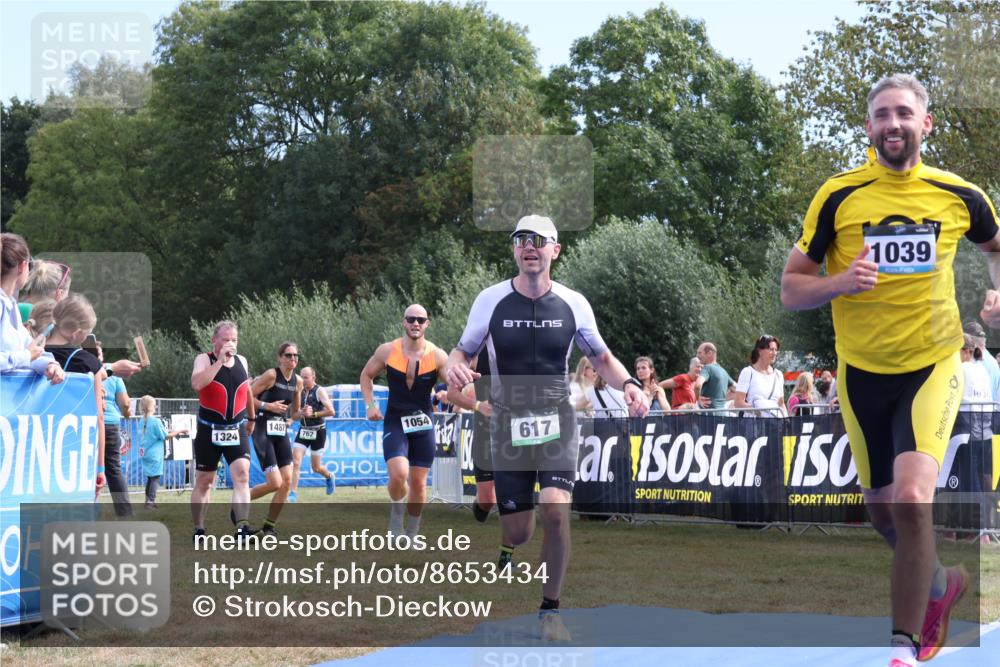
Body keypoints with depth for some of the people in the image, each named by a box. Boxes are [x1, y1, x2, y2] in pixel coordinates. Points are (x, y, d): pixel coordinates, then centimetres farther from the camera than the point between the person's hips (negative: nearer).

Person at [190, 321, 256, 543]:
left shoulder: (242, 361, 7)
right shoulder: (204, 359, -6)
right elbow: (197, 384, -27)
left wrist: (252, 417, 30)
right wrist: (221, 360, -26)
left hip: (236, 430, 2)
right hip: (209, 431, -2)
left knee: (242, 475, -15)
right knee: (204, 482, 8)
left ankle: (242, 528, -22)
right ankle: (199, 530, 20)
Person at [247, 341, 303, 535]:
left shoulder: (298, 381, 8)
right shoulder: (271, 375, -12)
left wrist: (302, 413, -4)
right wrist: (268, 406, -19)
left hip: (282, 432, 7)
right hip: (264, 431, -7)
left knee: (287, 482, -2)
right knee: (275, 483, -13)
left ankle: (269, 526, 10)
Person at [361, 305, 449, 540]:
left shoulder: (437, 356, -8)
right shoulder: (387, 351, -6)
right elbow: (366, 375, 9)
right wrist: (370, 405, -3)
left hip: (423, 423, 1)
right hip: (395, 422, -1)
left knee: (419, 482, 6)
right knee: (399, 474, -22)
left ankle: (411, 534, 24)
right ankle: (396, 509, 10)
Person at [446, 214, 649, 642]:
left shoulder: (573, 303, -1)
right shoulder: (491, 300, -4)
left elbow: (601, 357, 11)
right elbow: (463, 351, 5)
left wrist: (627, 383, -10)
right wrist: (453, 366, -20)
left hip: (557, 419, 0)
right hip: (509, 422, 0)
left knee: (555, 511, -22)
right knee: (518, 532, -1)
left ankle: (550, 610, -2)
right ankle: (507, 547, 41)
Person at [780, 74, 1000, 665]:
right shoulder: (838, 196, -6)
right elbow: (791, 290, -3)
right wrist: (840, 282, -23)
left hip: (932, 366, -2)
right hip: (862, 372, 2)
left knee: (911, 498, -21)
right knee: (882, 509, 13)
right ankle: (941, 584, 45)